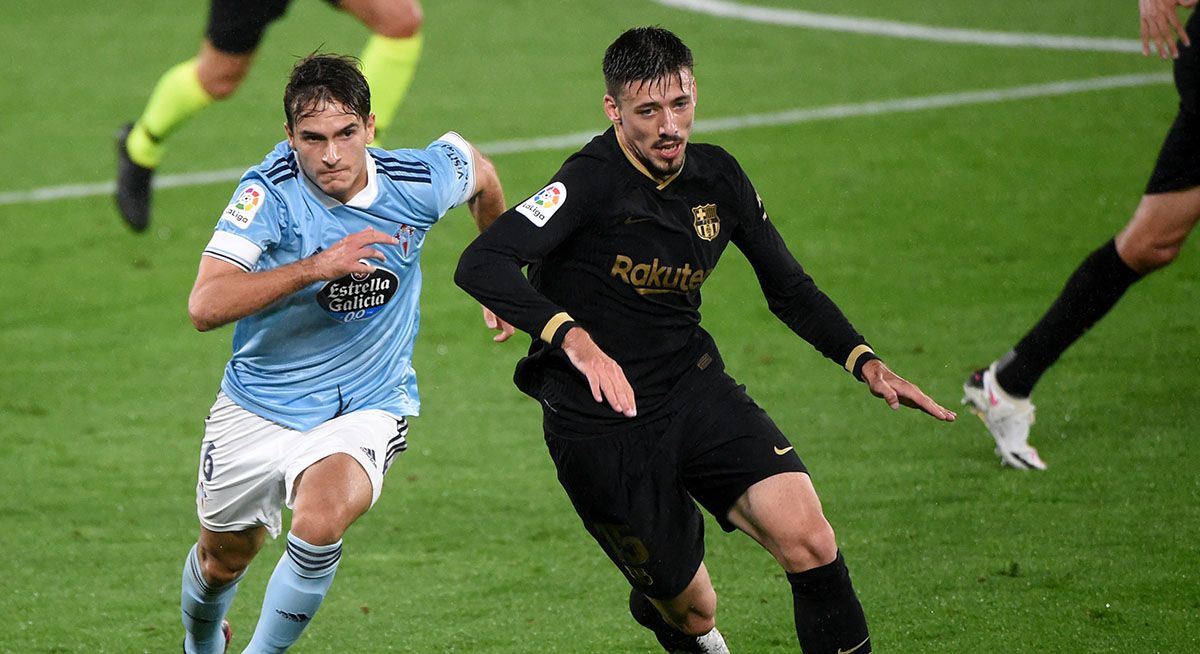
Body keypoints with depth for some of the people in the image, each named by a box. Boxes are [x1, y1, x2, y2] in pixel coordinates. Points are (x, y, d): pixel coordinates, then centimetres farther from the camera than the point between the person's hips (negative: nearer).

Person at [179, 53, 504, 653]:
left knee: (319, 520, -31)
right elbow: (205, 307, -34)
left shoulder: (419, 181, -15)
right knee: (222, 560, 18)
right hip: (259, 405, 1)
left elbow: (479, 173, 11)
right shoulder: (270, 192, -22)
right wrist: (315, 268, -42)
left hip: (366, 405, -1)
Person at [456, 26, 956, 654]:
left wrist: (865, 362, 0)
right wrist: (573, 338, -42)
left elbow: (790, 288, 14)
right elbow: (480, 265, -31)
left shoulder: (717, 176, 1)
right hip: (599, 422, -4)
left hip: (694, 389, 4)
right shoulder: (592, 182, -19)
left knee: (809, 542, -17)